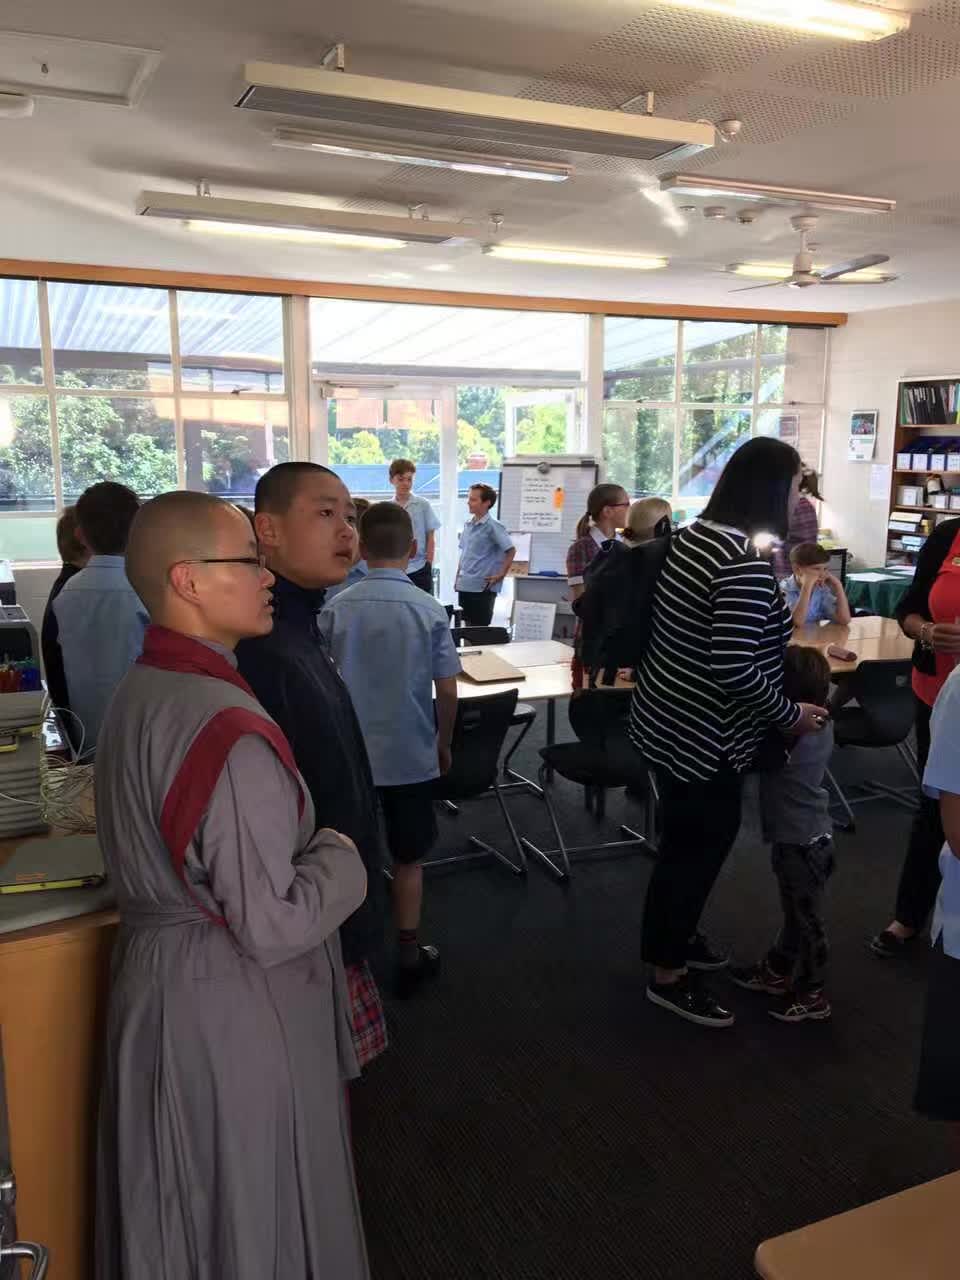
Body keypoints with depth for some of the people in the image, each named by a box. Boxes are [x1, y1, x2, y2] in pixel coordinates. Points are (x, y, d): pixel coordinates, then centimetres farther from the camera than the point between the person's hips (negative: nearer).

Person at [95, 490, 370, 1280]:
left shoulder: (138, 692, 0)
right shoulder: (229, 731, -29)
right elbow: (272, 926, -27)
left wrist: (308, 848, 7)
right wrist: (341, 857, -10)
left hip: (157, 977, 8)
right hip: (233, 1008, -8)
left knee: (179, 1208, 27)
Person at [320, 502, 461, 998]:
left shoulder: (336, 610, -7)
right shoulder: (430, 611, -9)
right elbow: (447, 691, -7)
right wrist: (443, 745, 9)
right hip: (410, 754, -1)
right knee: (408, 859, 13)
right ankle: (408, 957, 23)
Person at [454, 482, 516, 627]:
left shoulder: (492, 526, -11)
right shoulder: (468, 525, 10)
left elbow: (511, 550, -12)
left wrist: (501, 574, -13)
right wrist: (458, 577, 15)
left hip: (482, 587, -7)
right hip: (464, 586, 7)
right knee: (468, 627, 14)